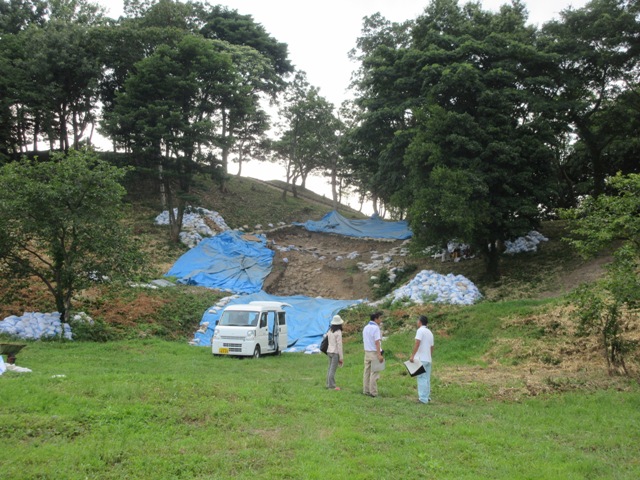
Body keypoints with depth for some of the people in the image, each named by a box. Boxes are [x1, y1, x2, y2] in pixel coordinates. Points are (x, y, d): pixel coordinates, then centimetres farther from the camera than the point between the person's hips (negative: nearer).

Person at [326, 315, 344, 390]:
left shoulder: (330, 331, 7)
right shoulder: (338, 332, -14)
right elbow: (339, 345, -15)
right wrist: (341, 357, -10)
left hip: (329, 351, 7)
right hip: (335, 353, -7)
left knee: (330, 369, 15)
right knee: (333, 370, -3)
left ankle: (328, 384, 20)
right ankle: (332, 386, 1)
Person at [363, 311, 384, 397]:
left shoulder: (365, 328, 13)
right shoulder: (375, 328, -13)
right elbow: (377, 342, -19)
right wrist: (379, 355, -22)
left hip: (366, 352, 8)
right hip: (374, 352, -8)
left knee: (367, 372, 11)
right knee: (374, 373, -5)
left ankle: (366, 390, 14)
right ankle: (373, 392, -5)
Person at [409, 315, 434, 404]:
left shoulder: (420, 331, -8)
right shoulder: (430, 332, 18)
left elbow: (417, 344, -18)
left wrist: (412, 355, -19)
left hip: (421, 359, -8)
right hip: (428, 359, 8)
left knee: (422, 378, -8)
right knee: (427, 379, 11)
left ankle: (423, 398, -9)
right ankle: (427, 397, 13)